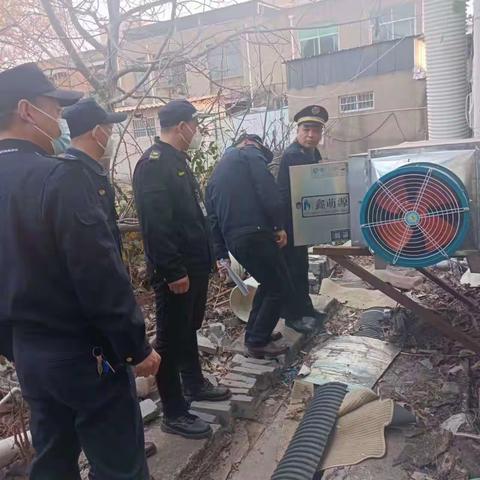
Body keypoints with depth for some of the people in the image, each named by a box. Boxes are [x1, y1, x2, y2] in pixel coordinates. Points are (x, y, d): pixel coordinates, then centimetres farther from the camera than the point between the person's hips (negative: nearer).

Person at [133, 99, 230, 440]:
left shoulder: (178, 160, 14)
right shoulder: (154, 163, -18)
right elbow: (155, 224, -26)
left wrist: (206, 256, 20)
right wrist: (173, 271, -26)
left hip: (195, 264, 10)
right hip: (176, 272, -10)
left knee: (189, 329, 22)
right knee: (172, 337, 2)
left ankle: (194, 384, 41)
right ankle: (174, 413, 15)